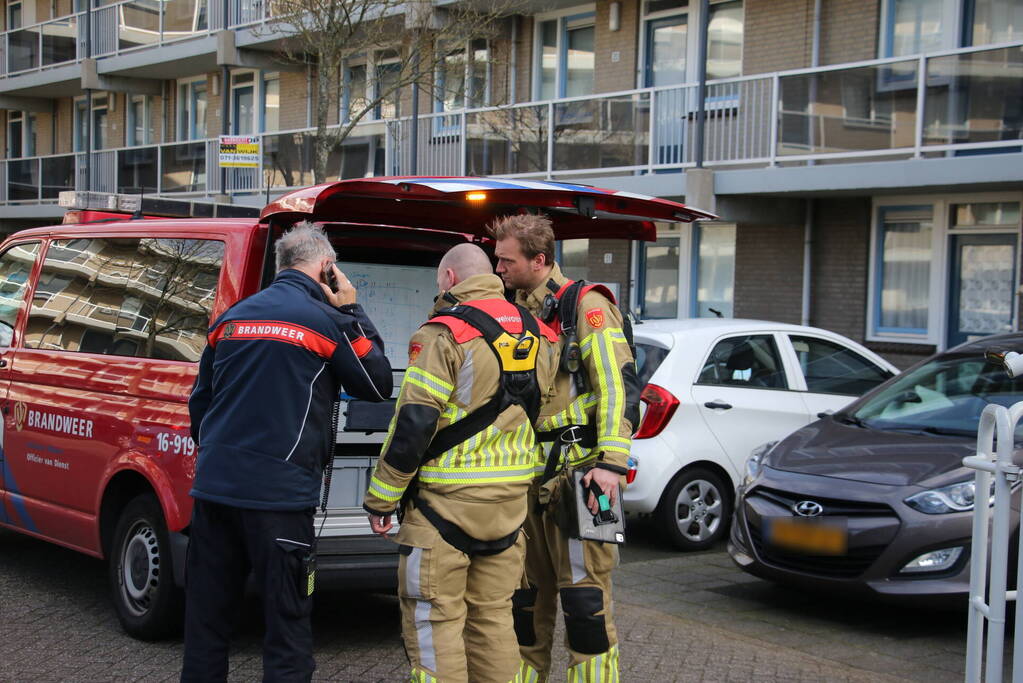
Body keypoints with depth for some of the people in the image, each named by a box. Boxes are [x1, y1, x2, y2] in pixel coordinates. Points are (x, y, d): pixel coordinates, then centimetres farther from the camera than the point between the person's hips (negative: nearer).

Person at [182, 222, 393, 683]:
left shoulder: (232, 317, 13)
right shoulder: (327, 321, -5)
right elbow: (378, 385, 7)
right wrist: (352, 312, 12)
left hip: (213, 486, 6)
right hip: (278, 493, -6)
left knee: (205, 620, 13)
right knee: (287, 626, 1)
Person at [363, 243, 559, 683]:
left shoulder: (444, 332, -12)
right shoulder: (537, 334, 8)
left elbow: (413, 423, -16)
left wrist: (380, 498, -10)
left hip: (446, 499, -6)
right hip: (510, 504, 7)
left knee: (435, 621, 1)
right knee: (493, 616, 15)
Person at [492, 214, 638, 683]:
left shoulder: (585, 305, -7)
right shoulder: (517, 312, 17)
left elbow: (617, 382, -15)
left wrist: (612, 462, -23)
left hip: (578, 469, -7)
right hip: (529, 476, 8)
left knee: (584, 592, -6)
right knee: (526, 593, 13)